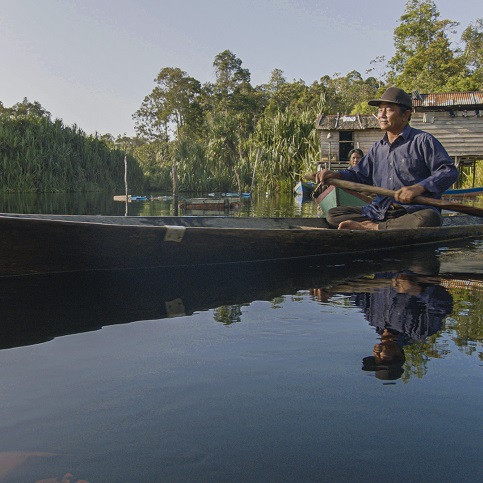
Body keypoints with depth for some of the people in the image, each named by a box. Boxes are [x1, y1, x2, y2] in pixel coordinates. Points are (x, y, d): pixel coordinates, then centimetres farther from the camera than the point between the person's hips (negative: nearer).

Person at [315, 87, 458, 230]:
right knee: (332, 214, -6)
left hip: (415, 211, -5)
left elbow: (449, 171, -9)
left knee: (428, 219, -42)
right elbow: (359, 175, 26)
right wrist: (335, 175, 6)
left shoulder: (423, 140, -1)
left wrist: (419, 188, -24)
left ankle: (371, 228, -30)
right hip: (379, 211, 5)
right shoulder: (377, 148, 20)